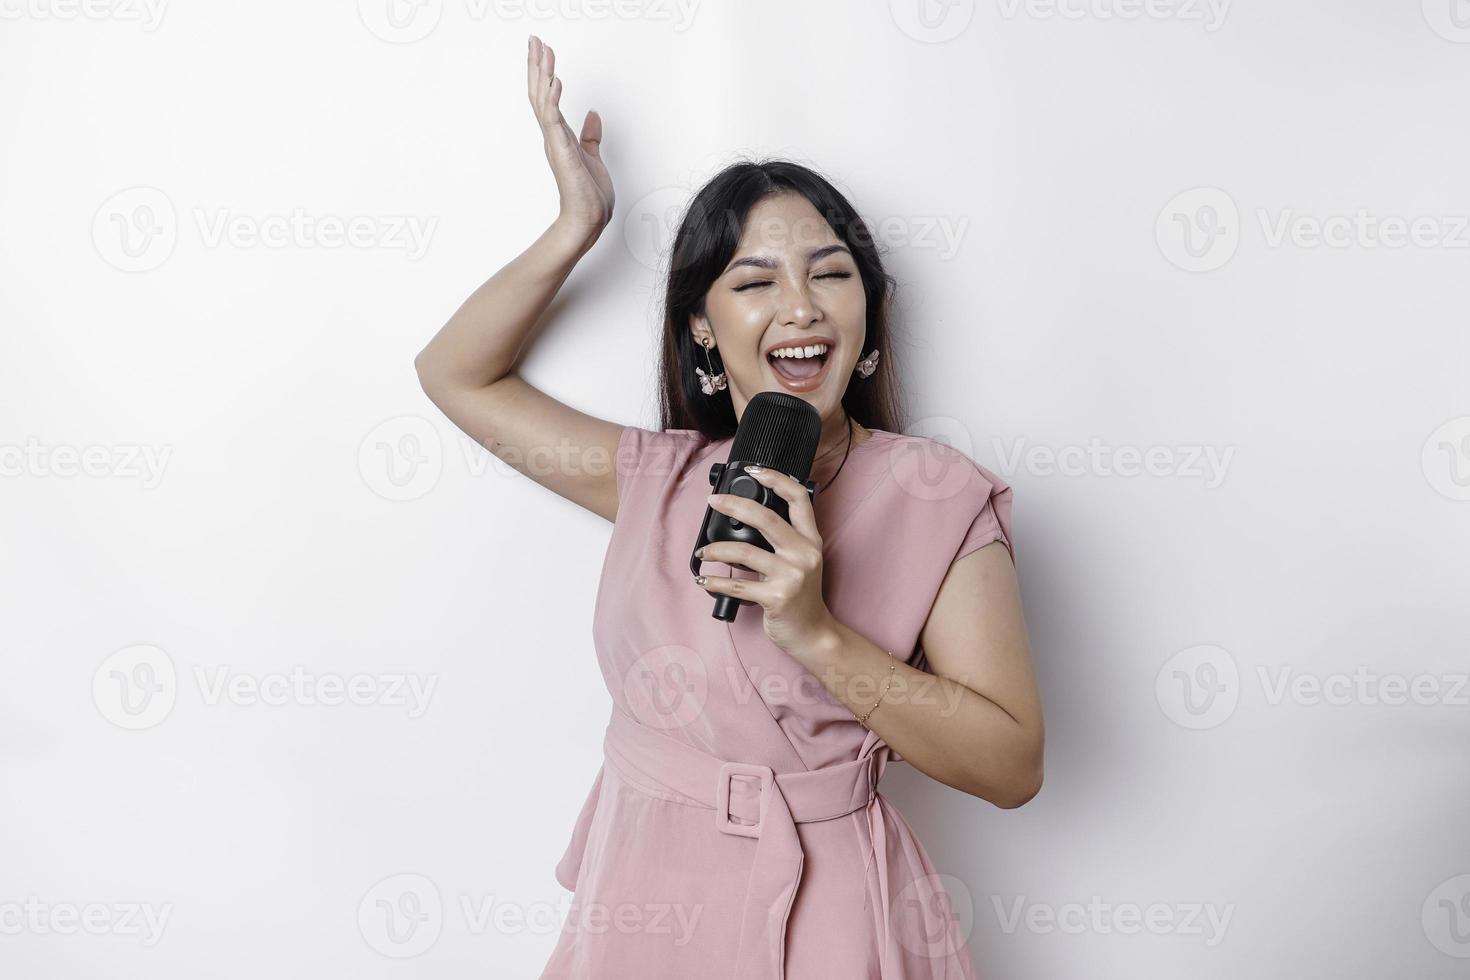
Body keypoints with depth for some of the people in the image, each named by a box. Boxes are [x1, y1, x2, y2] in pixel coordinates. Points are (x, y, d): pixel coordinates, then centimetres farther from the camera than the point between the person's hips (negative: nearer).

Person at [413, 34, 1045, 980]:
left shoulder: (938, 496, -10)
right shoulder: (656, 479, 1)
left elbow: (1011, 765, -14)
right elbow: (457, 373, 10)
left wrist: (817, 634, -24)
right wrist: (577, 228, 0)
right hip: (642, 897, 3)